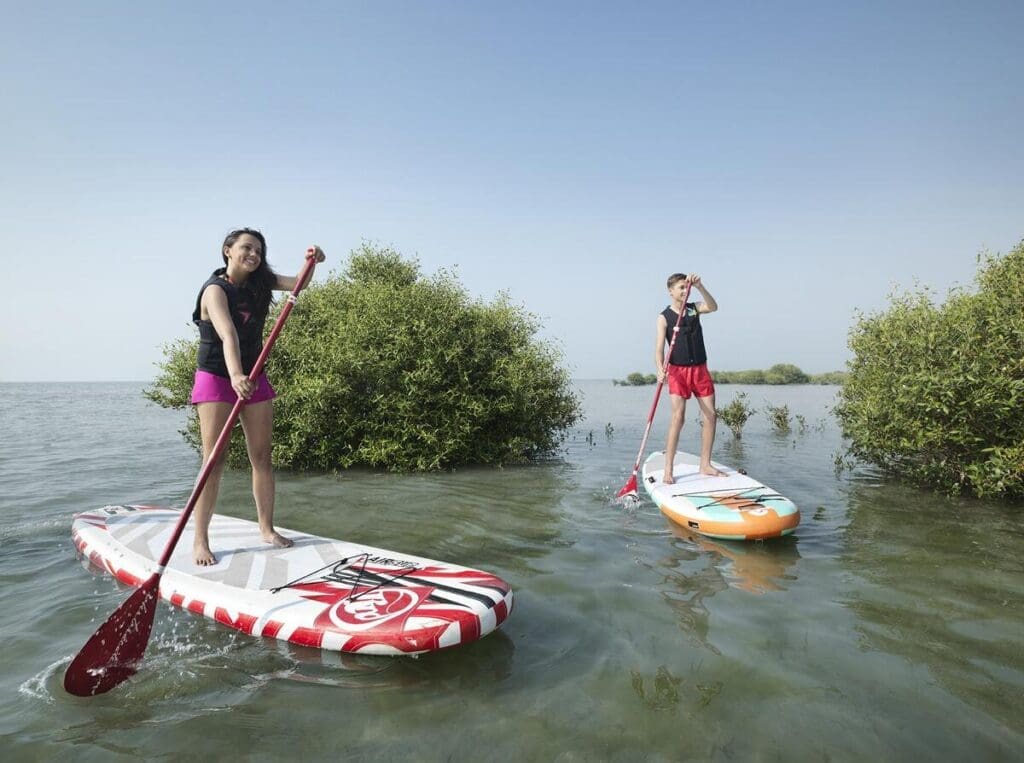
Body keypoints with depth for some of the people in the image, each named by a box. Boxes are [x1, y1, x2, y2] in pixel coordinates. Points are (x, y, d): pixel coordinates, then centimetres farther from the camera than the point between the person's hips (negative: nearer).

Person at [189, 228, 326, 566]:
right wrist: (235, 375, -46)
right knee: (214, 460, -10)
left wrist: (310, 262, -14)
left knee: (262, 457, 6)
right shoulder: (215, 289, -15)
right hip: (216, 377, -6)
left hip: (252, 378, 6)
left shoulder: (259, 283, 6)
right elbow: (228, 335, -31)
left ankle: (267, 528, 16)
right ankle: (200, 541, -3)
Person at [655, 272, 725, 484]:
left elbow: (713, 307, -12)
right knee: (678, 417, -15)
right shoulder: (664, 317, -3)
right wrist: (660, 369, -30)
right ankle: (668, 471, -12)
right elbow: (659, 348, -13)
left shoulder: (694, 308, 10)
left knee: (711, 416, 2)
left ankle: (705, 465, 14)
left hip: (700, 369, 5)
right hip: (678, 370, -5)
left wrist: (699, 286, -23)